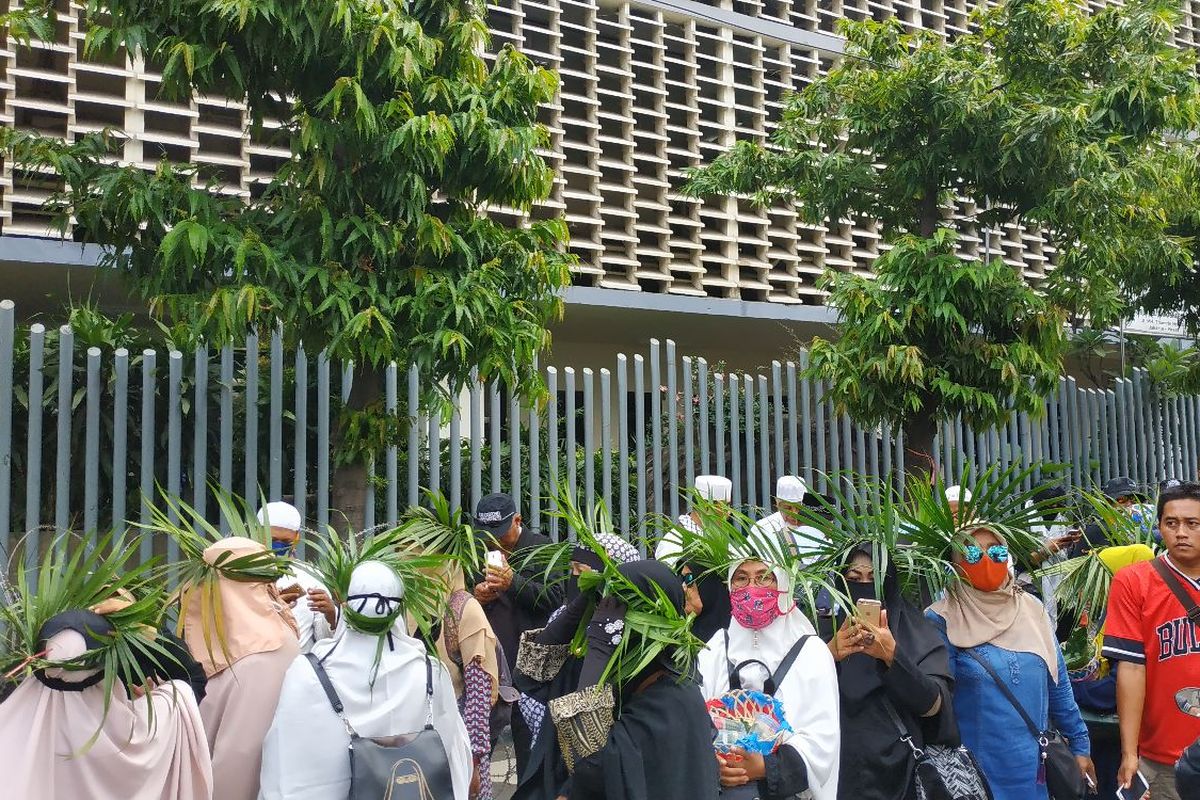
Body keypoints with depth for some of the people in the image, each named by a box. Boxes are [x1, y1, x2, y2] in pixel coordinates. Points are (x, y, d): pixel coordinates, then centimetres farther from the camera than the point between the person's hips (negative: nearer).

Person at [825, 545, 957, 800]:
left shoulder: (918, 634, -2)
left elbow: (931, 706, -13)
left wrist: (892, 655, -28)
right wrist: (829, 655, -26)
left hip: (897, 773, -1)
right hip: (837, 772, 1)